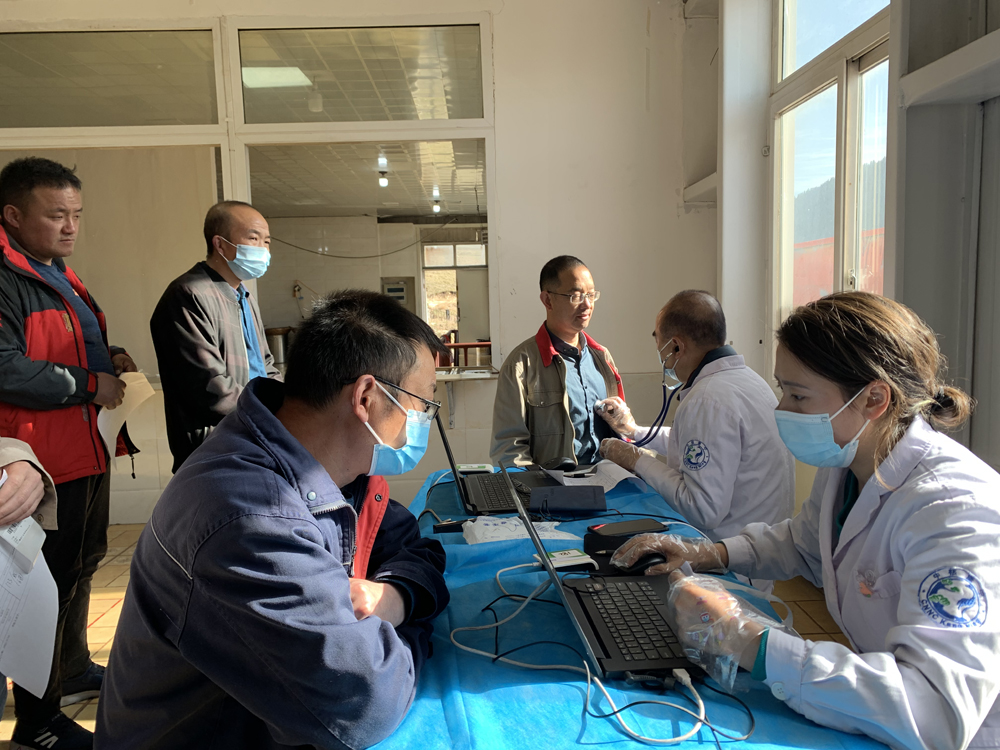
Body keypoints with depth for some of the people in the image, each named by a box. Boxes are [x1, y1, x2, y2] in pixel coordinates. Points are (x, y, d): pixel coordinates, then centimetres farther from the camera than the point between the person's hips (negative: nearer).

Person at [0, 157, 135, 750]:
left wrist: (108, 360, 8)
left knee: (82, 564, 23)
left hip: (87, 454, 11)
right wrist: (90, 384, -19)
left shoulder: (58, 274, 15)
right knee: (49, 580, 1)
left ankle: (74, 672, 45)